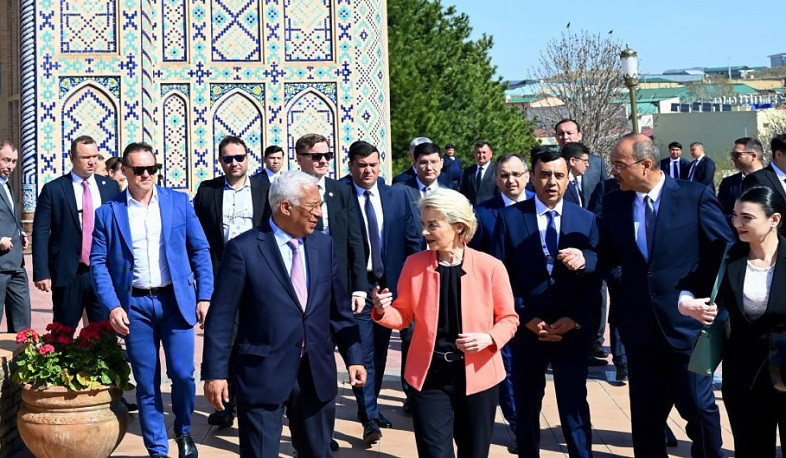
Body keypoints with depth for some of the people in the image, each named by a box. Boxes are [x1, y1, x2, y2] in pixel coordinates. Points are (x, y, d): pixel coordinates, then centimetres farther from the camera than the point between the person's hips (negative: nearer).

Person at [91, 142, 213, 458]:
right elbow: (98, 263, 1)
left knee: (182, 374, -4)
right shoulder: (108, 212, 2)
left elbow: (200, 250, 5)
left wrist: (204, 296, -3)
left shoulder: (179, 202, 4)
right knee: (146, 382, 5)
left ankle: (183, 432, 23)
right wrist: (112, 306, -10)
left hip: (176, 299, 0)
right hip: (135, 305, 0)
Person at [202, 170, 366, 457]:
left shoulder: (325, 245, 6)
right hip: (262, 373, -5)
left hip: (316, 373, 5)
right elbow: (221, 317, -8)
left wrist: (353, 356, 4)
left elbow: (339, 310, 10)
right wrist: (215, 372, -11)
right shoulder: (243, 249, -9)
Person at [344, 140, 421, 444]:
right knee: (363, 353, -3)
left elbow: (412, 239, 6)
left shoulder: (398, 196, 4)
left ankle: (370, 406, 30)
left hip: (390, 283, 4)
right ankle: (370, 417, 3)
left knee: (380, 351, 15)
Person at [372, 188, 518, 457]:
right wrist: (383, 311, -15)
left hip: (477, 376, 0)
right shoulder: (414, 264, -4)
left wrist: (489, 339, -18)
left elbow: (508, 318, 1)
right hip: (429, 376, 0)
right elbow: (404, 315, 6)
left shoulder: (490, 267, -9)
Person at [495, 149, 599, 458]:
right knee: (526, 407, 12)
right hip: (527, 329, 0)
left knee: (574, 406, 1)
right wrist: (527, 318, -9)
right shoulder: (510, 217, -1)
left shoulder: (586, 220, 4)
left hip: (573, 331, 0)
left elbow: (595, 276, 0)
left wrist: (575, 318, -13)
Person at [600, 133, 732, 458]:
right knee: (645, 413, 13)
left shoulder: (696, 196, -8)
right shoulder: (614, 202, 3)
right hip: (640, 326, 4)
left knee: (698, 406, 5)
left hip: (686, 322, -3)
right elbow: (609, 257, 8)